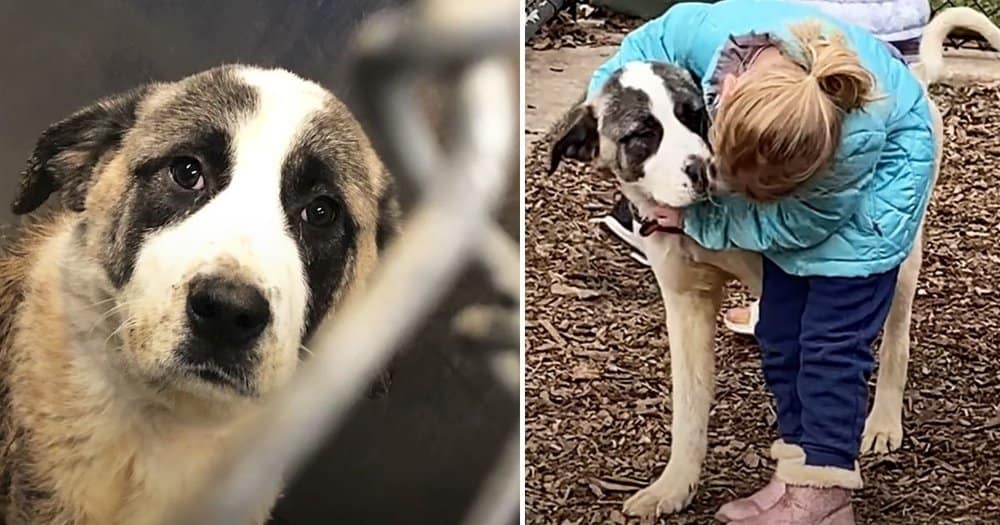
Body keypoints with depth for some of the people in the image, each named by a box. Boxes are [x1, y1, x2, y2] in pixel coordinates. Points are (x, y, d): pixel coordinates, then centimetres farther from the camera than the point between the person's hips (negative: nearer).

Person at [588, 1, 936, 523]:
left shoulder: (859, 139, -43)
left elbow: (795, 223, -25)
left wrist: (695, 219, -21)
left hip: (887, 159, -5)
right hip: (787, 153, 6)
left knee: (832, 336, -11)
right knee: (779, 330, 5)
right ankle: (798, 470, 14)